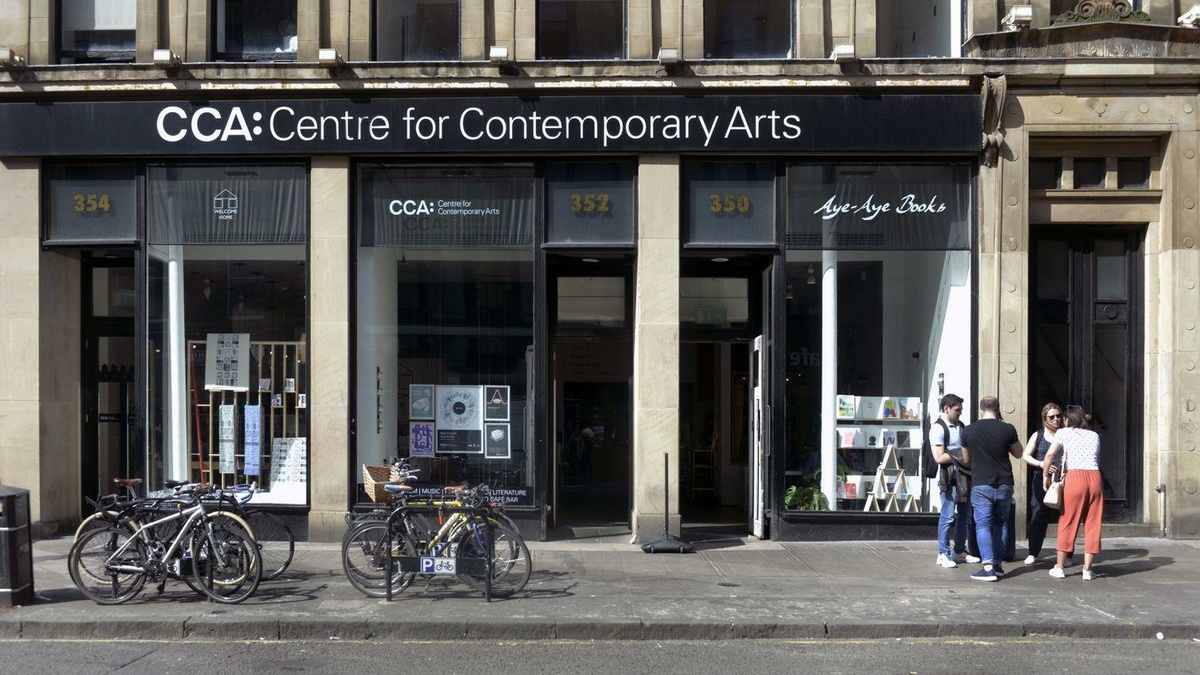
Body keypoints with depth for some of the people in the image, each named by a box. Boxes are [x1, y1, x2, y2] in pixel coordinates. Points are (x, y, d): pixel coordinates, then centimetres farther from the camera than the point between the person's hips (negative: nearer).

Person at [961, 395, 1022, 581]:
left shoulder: (969, 430, -2)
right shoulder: (1007, 429, -4)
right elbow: (1018, 454, 11)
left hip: (980, 485, -2)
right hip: (1004, 484, 2)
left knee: (983, 524, -2)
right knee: (1000, 523, 16)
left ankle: (988, 567, -14)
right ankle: (997, 564, 21)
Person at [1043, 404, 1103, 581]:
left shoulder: (1063, 433, 11)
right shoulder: (1094, 436, 22)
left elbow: (1050, 454, -3)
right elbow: (1095, 459, 17)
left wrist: (1046, 476, 6)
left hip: (1074, 476, -3)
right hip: (1095, 476, 3)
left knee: (1067, 522, 5)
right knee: (1092, 524, 6)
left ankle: (1059, 567, 11)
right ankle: (1087, 569, 6)